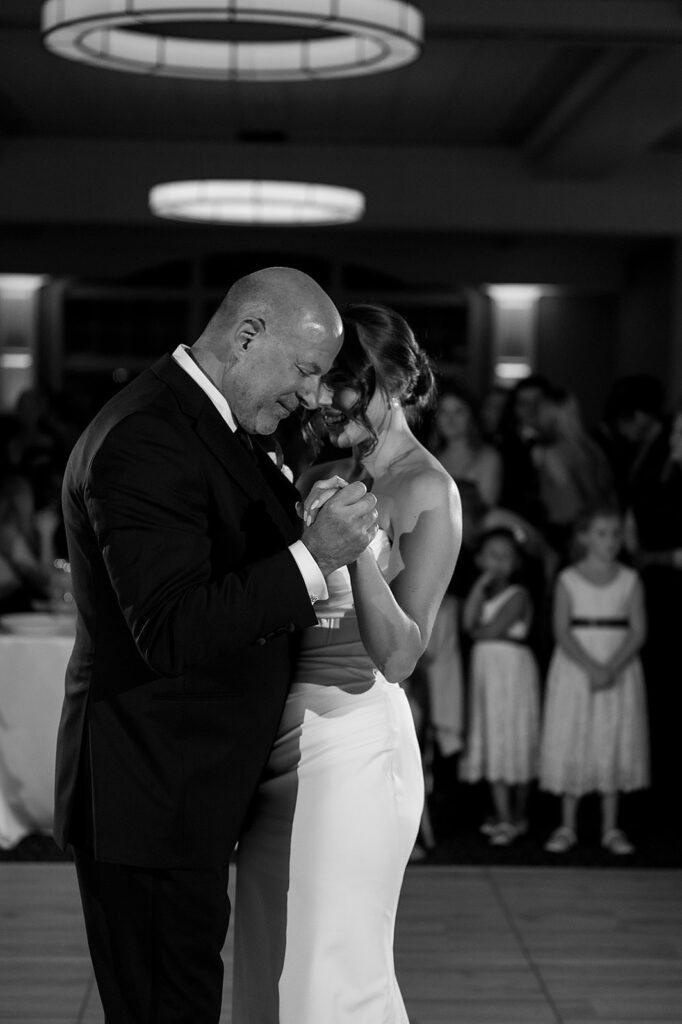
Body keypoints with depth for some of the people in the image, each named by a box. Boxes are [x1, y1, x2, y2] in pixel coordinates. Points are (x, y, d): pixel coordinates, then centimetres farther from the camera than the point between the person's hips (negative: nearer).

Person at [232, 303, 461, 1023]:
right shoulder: (321, 479, 11)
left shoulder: (426, 490, -8)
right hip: (277, 741, 7)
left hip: (349, 742, -7)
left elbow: (399, 656, -16)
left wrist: (356, 542, -26)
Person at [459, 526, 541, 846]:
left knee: (516, 742, 0)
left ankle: (518, 816, 10)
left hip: (513, 667, -6)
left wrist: (478, 630, 4)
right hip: (485, 669, 6)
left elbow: (490, 630, -16)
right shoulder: (481, 593, 11)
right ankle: (503, 816, 8)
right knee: (491, 742, 4)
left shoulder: (518, 594, -8)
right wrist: (481, 584, -9)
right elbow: (468, 623, -7)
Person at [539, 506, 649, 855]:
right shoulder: (568, 580, -1)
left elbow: (638, 631, -4)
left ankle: (610, 828, 11)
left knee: (614, 746, 2)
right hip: (575, 669, -1)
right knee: (571, 744, 0)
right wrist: (591, 667, -20)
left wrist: (612, 668, -18)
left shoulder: (630, 580, 3)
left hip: (620, 669, 1)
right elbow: (562, 632, -7)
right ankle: (567, 827, 10)